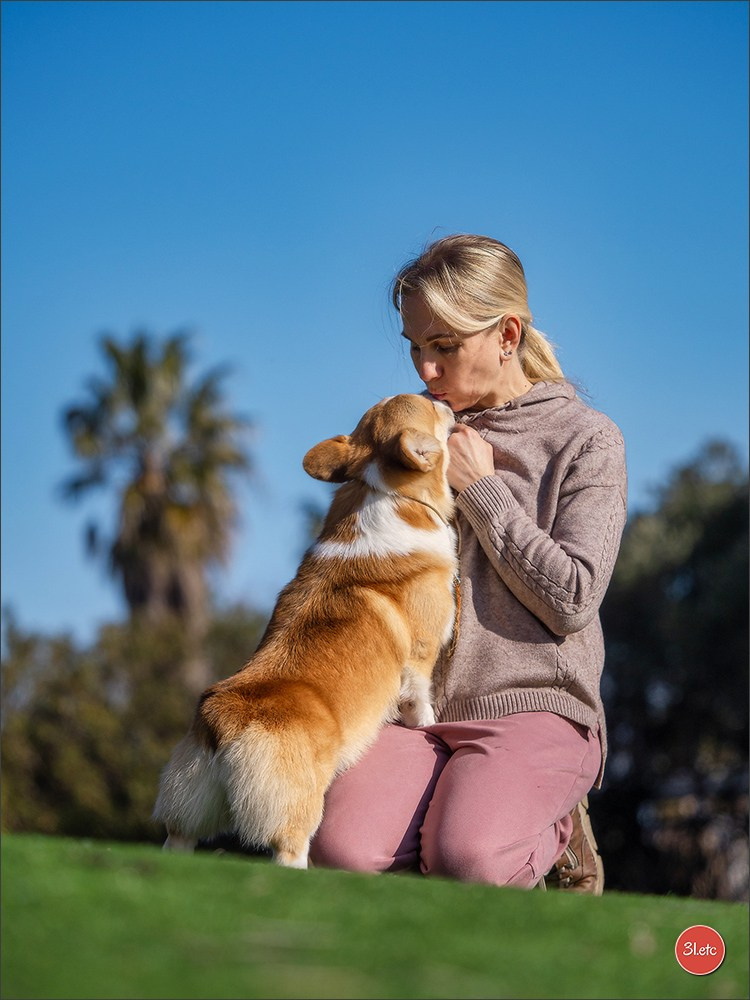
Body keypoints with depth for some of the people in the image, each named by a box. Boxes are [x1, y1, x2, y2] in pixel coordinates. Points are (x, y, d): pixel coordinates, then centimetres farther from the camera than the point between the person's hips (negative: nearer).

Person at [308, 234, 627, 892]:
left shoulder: (585, 439, 1)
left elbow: (571, 601, -9)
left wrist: (482, 489, -7)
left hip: (533, 708, -4)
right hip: (414, 706, 4)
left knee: (465, 863, -31)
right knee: (342, 850, -25)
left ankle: (555, 831, 2)